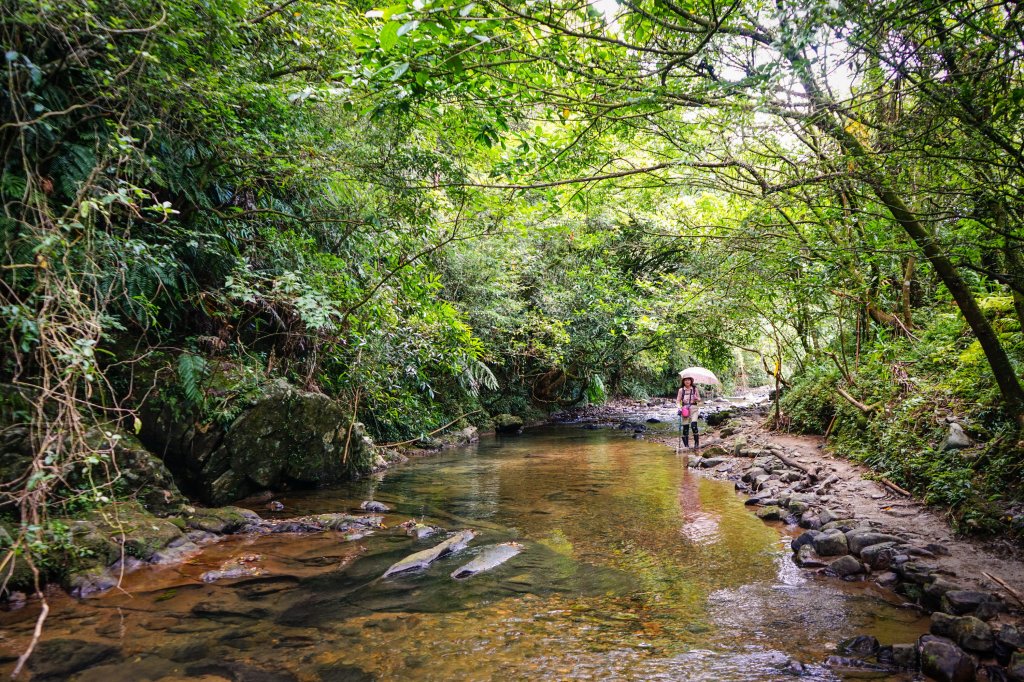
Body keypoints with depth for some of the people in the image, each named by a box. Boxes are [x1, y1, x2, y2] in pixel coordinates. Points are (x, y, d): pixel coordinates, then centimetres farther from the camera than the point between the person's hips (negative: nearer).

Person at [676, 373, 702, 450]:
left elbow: (699, 400, 12)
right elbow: (678, 401, 6)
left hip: (693, 409, 0)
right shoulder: (681, 390, 7)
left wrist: (696, 398, -10)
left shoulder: (695, 389, 9)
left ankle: (697, 443, -5)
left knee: (694, 425, -17)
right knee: (685, 427, -2)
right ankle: (686, 445, 6)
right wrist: (679, 408, -12)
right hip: (684, 409, 0)